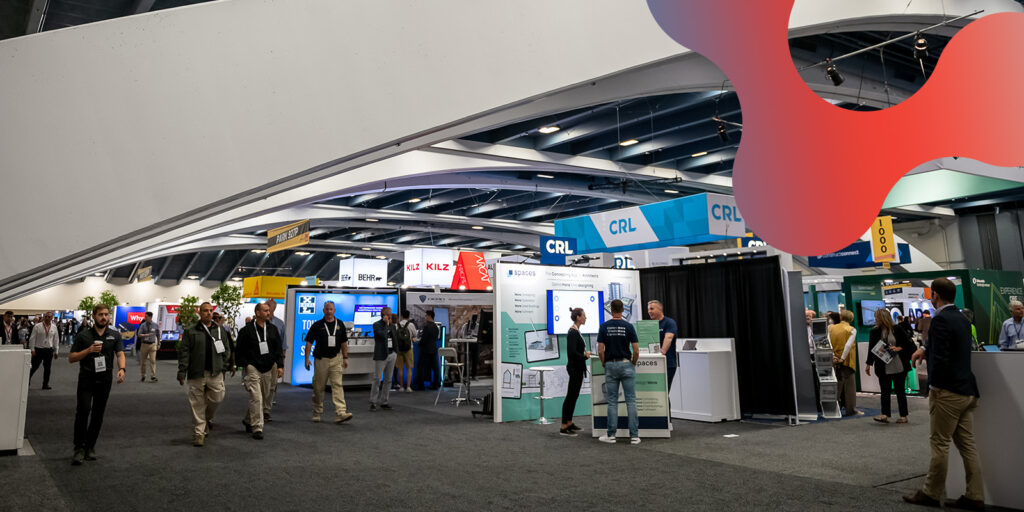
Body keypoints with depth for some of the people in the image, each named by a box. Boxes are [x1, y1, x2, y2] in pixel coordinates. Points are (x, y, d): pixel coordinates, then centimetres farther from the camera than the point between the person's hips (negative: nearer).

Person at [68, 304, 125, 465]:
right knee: (83, 410, -16)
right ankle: (79, 448, -7)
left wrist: (121, 369, -25)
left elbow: (120, 354, -6)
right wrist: (89, 350, -15)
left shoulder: (115, 335, 6)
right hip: (86, 379, -2)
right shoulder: (83, 335, 2)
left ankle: (90, 446, 21)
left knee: (98, 414, 8)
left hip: (105, 379, 2)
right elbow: (71, 358, 2)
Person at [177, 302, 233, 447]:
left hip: (215, 374, 2)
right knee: (197, 405, 1)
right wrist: (182, 372, -4)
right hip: (196, 375, -2)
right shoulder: (191, 332, 4)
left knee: (217, 398, -1)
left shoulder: (220, 331, 11)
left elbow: (226, 350, 15)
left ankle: (207, 419, 29)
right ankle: (199, 433, 11)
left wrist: (223, 367, 7)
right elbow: (184, 352, 1)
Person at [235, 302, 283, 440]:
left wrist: (280, 365, 4)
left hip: (269, 369, 5)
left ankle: (248, 420, 33)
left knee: (265, 397, 11)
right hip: (252, 368, -5)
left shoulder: (273, 329, 10)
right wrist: (244, 365, -5)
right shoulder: (246, 330, -3)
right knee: (256, 398, -11)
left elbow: (278, 349, 11)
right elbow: (240, 350, 0)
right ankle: (257, 428, -5)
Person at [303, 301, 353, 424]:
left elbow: (344, 342, 14)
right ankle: (317, 413, 24)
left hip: (336, 359, 1)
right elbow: (309, 342, 0)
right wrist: (307, 359, -7)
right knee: (318, 387, 7)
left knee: (337, 385, -9)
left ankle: (341, 413, -15)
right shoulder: (317, 325, 0)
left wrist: (345, 358, 11)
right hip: (321, 359, -1)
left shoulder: (340, 325, 8)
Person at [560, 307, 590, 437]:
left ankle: (569, 423, 24)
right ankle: (563, 427, -1)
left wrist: (585, 354, 7)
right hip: (575, 368, -10)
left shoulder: (576, 331, 12)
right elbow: (572, 352, -25)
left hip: (577, 368, 10)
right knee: (571, 396, -6)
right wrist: (585, 355, -12)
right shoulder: (573, 332, -18)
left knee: (573, 396, 15)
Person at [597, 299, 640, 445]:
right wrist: (633, 363, 9)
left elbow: (600, 351, -7)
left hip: (610, 366, 1)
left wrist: (604, 364, 9)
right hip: (626, 365, -1)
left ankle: (611, 435, 9)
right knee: (631, 401, 2)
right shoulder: (629, 326, -5)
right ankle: (634, 435, 1)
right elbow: (636, 351, -7)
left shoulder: (604, 327, -4)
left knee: (612, 402, 6)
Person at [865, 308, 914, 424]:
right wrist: (868, 364, 6)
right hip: (883, 368, 1)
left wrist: (899, 348, -14)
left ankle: (903, 416, 16)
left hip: (899, 366, -1)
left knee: (900, 390, 8)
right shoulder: (874, 332, 3)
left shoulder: (897, 330, -3)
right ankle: (885, 415, -8)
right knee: (885, 391, -3)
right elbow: (871, 349, 7)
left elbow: (908, 344, 3)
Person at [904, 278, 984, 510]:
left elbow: (940, 358, -21)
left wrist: (933, 387, -12)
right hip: (967, 391, 9)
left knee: (940, 443, 0)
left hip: (948, 392, -9)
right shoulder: (962, 318, 12)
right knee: (967, 444, 12)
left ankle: (931, 493, 10)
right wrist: (925, 348, 17)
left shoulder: (941, 320, -17)